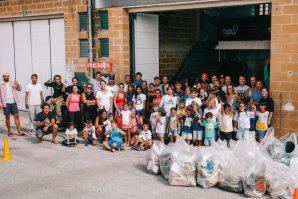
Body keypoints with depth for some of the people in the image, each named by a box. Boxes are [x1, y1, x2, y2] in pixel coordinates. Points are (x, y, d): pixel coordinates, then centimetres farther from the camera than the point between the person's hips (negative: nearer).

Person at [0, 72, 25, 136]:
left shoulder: (13, 83, 8)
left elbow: (19, 89, 3)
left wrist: (18, 84, -18)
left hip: (13, 102, 2)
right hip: (6, 103, -2)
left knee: (16, 116, 0)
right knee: (7, 117, 6)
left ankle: (19, 132, 2)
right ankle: (9, 132, 15)